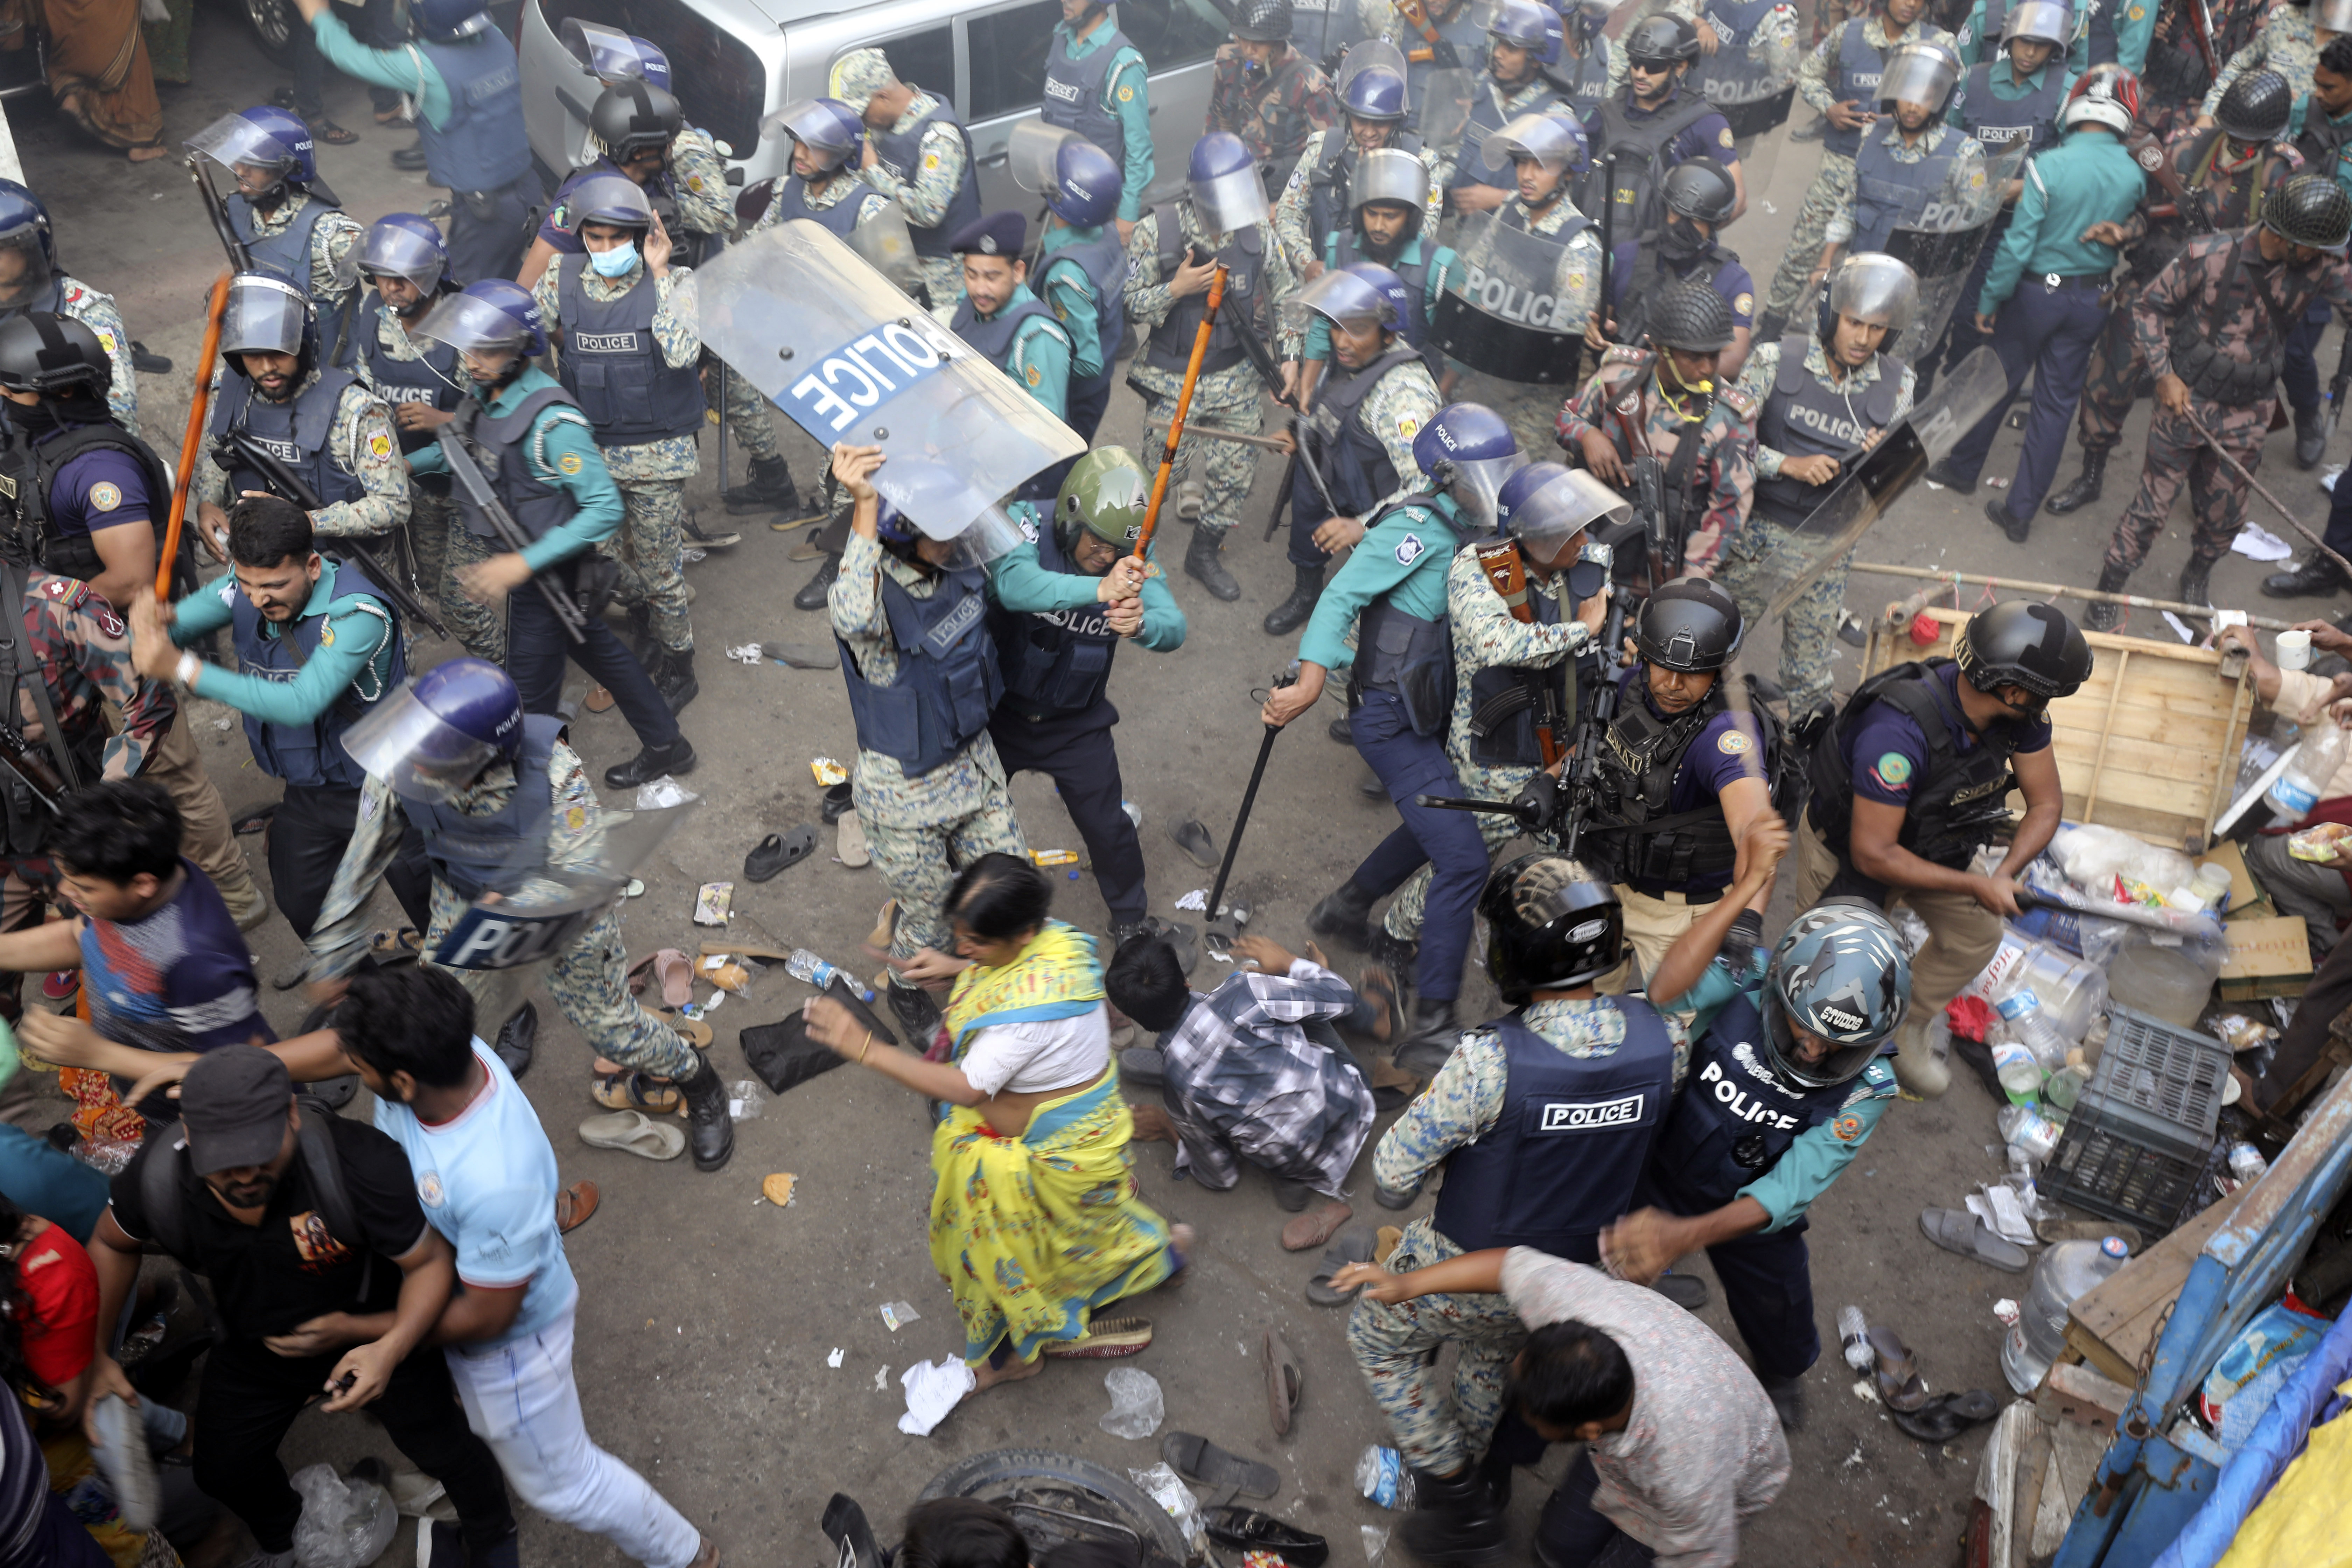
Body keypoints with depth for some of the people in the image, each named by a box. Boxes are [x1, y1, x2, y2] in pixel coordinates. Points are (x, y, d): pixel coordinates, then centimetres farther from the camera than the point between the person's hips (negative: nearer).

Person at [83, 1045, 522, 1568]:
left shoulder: (361, 1162, -42)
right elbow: (112, 1244, -3)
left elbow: (431, 1261, -29)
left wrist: (390, 1350, -43)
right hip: (254, 1349, 4)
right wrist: (96, 1353, -6)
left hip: (374, 1338, -3)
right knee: (223, 1472, 22)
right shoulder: (157, 1178, -29)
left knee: (442, 1450, 14)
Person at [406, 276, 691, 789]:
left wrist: (524, 563, -32)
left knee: (529, 696, 7)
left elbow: (606, 508, -30)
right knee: (599, 651, 23)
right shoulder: (487, 392, -3)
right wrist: (405, 463, 3)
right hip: (520, 562, 9)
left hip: (546, 575, -9)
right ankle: (666, 746, 41)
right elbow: (469, 446, 20)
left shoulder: (551, 420, -30)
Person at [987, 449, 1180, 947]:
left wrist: (1143, 625, -56)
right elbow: (1014, 584, -47)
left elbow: (1174, 628, -32)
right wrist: (1098, 589, -63)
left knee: (1107, 826, 11)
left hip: (1076, 724, 1)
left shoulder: (1133, 561, -17)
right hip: (1000, 712, -1)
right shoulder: (1026, 522, -26)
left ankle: (1131, 916, 39)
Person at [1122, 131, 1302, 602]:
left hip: (1234, 378, 3)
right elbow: (1128, 305, -12)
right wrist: (1176, 288, -27)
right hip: (1171, 380, -3)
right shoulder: (1156, 231, -15)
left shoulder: (1258, 234, -6)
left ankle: (1204, 553, 31)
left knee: (1236, 472, 7)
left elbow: (1288, 296, 6)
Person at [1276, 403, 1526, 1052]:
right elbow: (1342, 595, -22)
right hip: (1393, 722, -10)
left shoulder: (1469, 532, 8)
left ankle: (1345, 907, 47)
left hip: (1428, 715, 10)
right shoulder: (1421, 527, -18)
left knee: (1436, 828, 28)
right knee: (1464, 857, -12)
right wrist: (1311, 683, -31)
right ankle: (1433, 1016, -2)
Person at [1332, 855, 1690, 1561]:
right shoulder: (1665, 1040, -23)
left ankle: (1459, 1500, 30)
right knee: (1495, 1352, 36)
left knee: (1376, 1334, 26)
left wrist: (1392, 1192, -4)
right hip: (1578, 1267, 5)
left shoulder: (1490, 1061, -37)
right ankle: (1478, 1468, 58)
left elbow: (1394, 1173, -25)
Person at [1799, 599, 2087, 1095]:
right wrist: (1975, 885, -32)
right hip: (1845, 846, -6)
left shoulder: (2022, 714, -21)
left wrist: (2004, 874, -26)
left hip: (1927, 843, 6)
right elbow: (1873, 855, -37)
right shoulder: (1900, 733, -43)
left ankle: (1904, 1030, 32)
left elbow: (2046, 804, -9)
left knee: (1977, 934, 10)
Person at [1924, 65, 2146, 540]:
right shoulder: (2134, 174, -9)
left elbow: (2018, 244, -19)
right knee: (2056, 402, 10)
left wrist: (1989, 300, -10)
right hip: (2094, 300, 3)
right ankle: (2021, 512, 15)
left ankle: (1963, 468, 35)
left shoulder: (2049, 166, -21)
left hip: (2038, 292, -3)